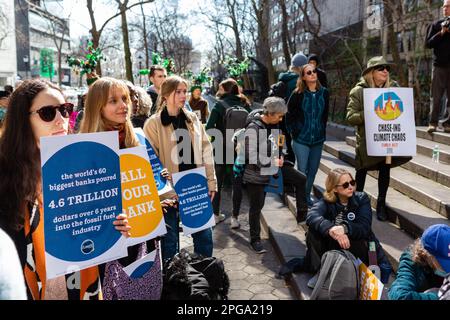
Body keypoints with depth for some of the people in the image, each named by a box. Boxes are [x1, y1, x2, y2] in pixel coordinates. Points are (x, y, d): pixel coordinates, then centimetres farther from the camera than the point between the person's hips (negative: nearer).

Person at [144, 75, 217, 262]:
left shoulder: (193, 119, 8)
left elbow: (206, 151, 9)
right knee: (170, 239, 11)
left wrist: (211, 182, 6)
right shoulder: (154, 123, -7)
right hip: (168, 192, -4)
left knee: (204, 236, 11)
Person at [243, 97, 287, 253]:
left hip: (271, 174, 6)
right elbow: (252, 156, -22)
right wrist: (273, 161, -17)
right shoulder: (253, 128, -19)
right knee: (256, 208, 7)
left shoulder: (273, 126, 3)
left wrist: (280, 157, 1)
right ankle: (255, 239, 22)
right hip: (256, 177, -5)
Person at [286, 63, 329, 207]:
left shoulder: (324, 93, 0)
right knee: (302, 171, 0)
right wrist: (293, 132, -2)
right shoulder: (298, 94, -8)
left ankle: (307, 195, 29)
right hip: (301, 139, -3)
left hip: (318, 139, 3)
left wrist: (322, 130, 9)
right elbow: (289, 115, 0)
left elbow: (325, 114, 11)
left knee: (313, 170, 11)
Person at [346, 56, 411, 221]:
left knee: (385, 169, 8)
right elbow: (350, 117, -13)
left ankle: (381, 203, 23)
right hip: (366, 139, -3)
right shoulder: (359, 91, -8)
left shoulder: (394, 88, 2)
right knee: (362, 170, 10)